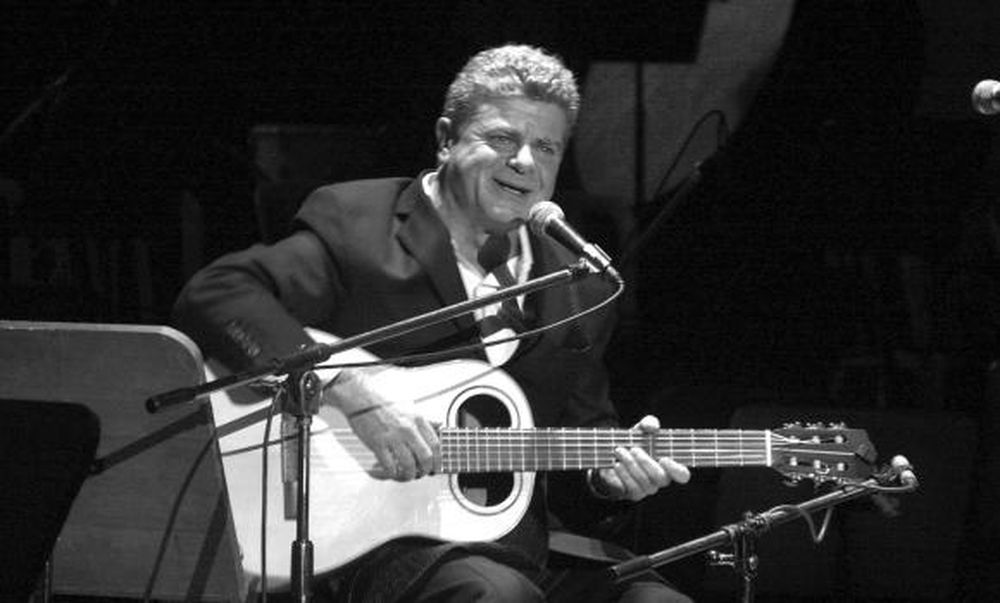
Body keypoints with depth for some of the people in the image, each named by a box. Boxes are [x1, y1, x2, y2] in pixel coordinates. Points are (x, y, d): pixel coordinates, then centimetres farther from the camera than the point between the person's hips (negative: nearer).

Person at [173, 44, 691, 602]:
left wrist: (607, 473, -2)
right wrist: (348, 387, -23)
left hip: (524, 548, 5)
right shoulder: (355, 227, -1)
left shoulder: (580, 293, 15)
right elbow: (212, 296, -14)